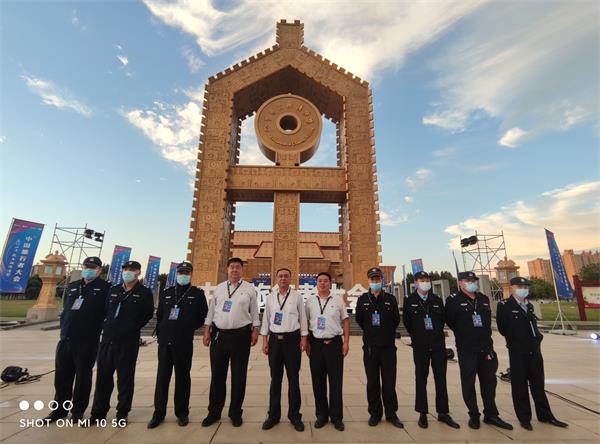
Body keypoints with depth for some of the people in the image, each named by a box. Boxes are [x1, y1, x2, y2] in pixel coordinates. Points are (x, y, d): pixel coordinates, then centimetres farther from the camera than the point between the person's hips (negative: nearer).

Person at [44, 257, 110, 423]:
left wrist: (96, 330, -6)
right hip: (65, 339, 5)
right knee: (62, 376, 13)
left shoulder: (105, 288, -4)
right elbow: (65, 311, 20)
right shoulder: (72, 287, 15)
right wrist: (64, 329, 11)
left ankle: (78, 410, 22)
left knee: (83, 377, 6)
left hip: (88, 341, -5)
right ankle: (60, 409, 31)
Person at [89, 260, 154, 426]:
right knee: (103, 377, 12)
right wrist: (106, 327, 8)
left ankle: (122, 414, 20)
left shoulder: (144, 293, -3)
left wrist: (132, 329, -5)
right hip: (107, 339, 5)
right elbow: (105, 311, 18)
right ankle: (98, 412, 29)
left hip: (128, 342, -5)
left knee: (125, 378, 5)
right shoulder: (113, 290, 13)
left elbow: (147, 315, -3)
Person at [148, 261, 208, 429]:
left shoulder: (197, 294, 0)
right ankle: (158, 413, 24)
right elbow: (159, 315, 16)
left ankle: (182, 413, 22)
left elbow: (203, 316, 2)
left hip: (184, 343, -3)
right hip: (165, 342, 3)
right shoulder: (166, 293, 11)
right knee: (162, 377, 9)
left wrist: (189, 328, 0)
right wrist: (160, 333, 9)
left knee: (182, 377, 8)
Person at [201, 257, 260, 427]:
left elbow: (254, 312, 1)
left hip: (241, 335, -2)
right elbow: (211, 310, 9)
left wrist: (255, 331, -5)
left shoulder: (249, 289, 0)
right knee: (217, 374, 13)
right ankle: (214, 411, 31)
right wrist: (207, 331, 5)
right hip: (219, 334, 2)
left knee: (239, 375, 10)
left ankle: (235, 412, 28)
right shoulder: (219, 288, 8)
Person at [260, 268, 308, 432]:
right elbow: (266, 319, 7)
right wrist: (265, 340, 3)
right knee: (275, 378, 12)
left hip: (292, 339, -2)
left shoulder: (297, 296, -1)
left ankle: (294, 415, 24)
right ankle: (273, 415, 27)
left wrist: (304, 338, -3)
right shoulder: (270, 297, 5)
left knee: (293, 378, 8)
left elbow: (303, 318, 1)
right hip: (275, 339, 2)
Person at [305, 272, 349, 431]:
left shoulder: (338, 300, 1)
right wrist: (306, 342, 0)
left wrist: (346, 342, -1)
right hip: (316, 343, 1)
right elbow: (305, 322, 6)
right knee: (318, 381, 10)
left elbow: (345, 321, 3)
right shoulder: (310, 301, 3)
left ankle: (336, 416, 22)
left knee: (336, 381, 6)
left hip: (334, 343, -1)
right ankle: (321, 414, 27)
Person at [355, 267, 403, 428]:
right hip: (370, 346, 0)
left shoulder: (390, 299, 1)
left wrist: (387, 333, 9)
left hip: (388, 346, 0)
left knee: (389, 382, 7)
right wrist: (370, 332, 9)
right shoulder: (362, 300, 1)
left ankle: (391, 413, 23)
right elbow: (359, 320, 9)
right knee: (372, 382, 9)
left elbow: (396, 320, 8)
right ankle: (375, 413, 23)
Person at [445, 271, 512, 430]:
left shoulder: (484, 299, 10)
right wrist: (464, 335, 4)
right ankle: (474, 415, 19)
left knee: (489, 381, 14)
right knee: (468, 383, 4)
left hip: (486, 347, 5)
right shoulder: (453, 300, -9)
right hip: (466, 350, -5)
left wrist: (485, 338, 12)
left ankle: (491, 414, 29)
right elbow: (450, 321, -4)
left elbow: (488, 320, 17)